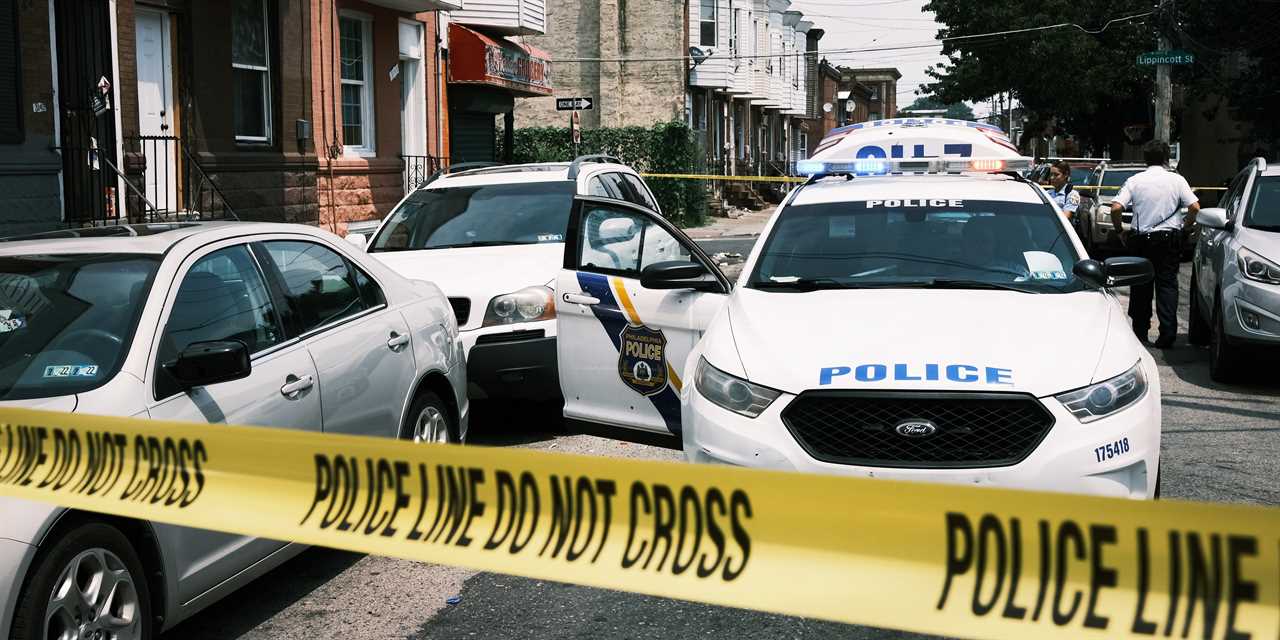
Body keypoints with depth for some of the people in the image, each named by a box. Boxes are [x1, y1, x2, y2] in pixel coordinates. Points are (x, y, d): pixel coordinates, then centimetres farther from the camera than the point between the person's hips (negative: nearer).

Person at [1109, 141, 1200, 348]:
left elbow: (1115, 208, -10)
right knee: (1167, 284, 2)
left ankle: (1140, 331, 17)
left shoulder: (1135, 181, -1)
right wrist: (1186, 224, 9)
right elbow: (1195, 207, -8)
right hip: (1170, 238, -1)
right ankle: (1167, 334, -6)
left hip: (1142, 238, 1)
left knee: (1141, 285, 12)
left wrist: (1119, 230, 5)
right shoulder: (1176, 180, -1)